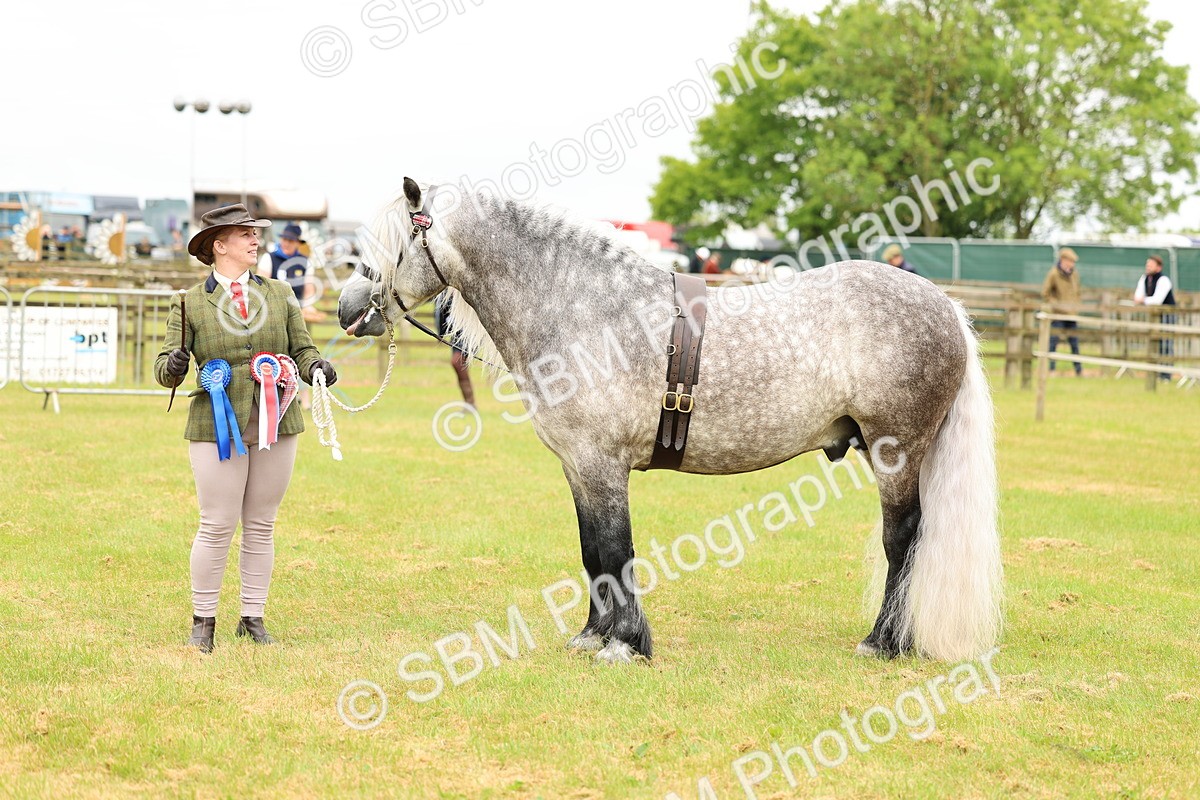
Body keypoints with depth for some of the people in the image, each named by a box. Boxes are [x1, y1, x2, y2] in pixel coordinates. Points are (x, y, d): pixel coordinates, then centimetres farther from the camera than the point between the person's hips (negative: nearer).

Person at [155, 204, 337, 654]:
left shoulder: (279, 295, 11)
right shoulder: (189, 303, 2)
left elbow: (302, 350, 10)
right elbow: (165, 367, -2)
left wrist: (316, 368, -11)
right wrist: (172, 368, -25)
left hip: (276, 426, 3)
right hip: (218, 428, -3)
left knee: (261, 526, 8)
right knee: (217, 526, -3)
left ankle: (253, 618, 17)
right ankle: (202, 621, 10)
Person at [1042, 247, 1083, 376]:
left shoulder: (1074, 273, 6)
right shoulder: (1053, 274, -10)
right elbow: (1045, 294, -8)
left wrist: (1076, 306, 6)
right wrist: (1058, 305, -13)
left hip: (1071, 314, 5)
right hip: (1057, 314, -5)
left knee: (1074, 342, 9)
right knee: (1053, 341, -5)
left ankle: (1079, 370, 16)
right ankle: (1050, 369, 1)